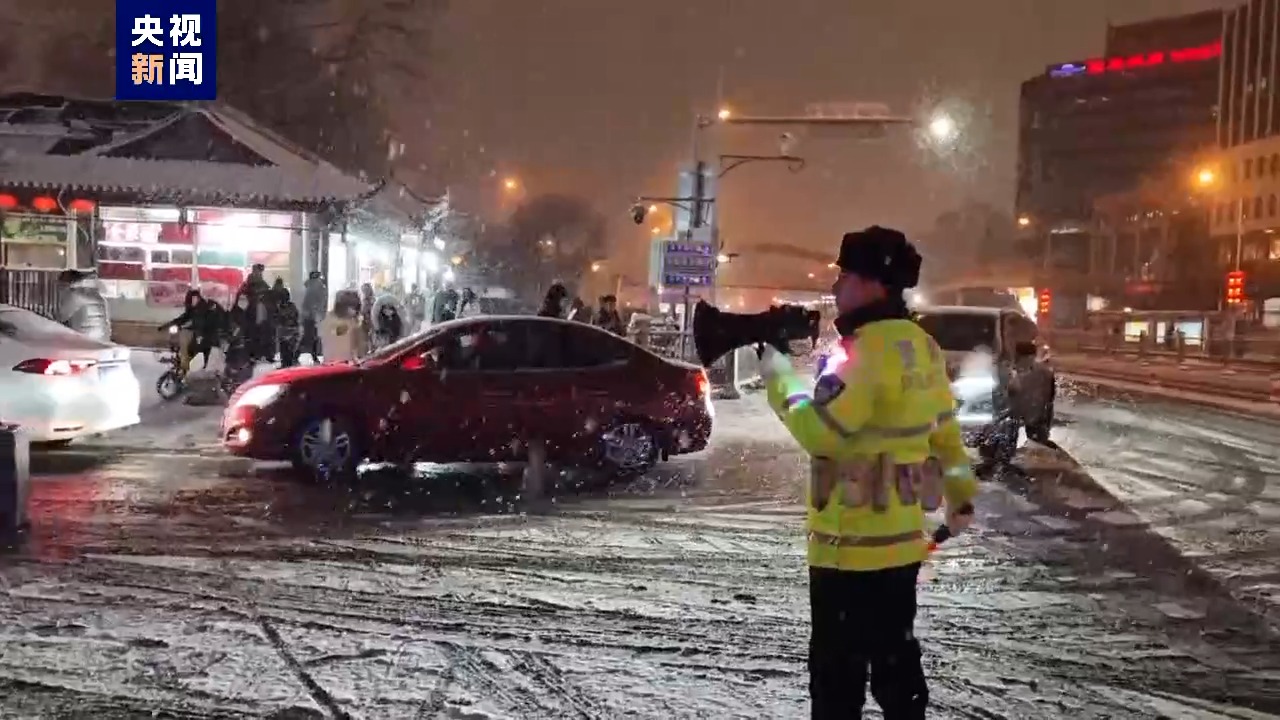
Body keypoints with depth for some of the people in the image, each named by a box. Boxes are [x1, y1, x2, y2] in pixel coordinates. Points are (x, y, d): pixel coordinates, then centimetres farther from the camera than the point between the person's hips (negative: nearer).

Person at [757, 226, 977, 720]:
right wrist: (961, 494, 29)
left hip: (853, 545, -9)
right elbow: (944, 429, 19)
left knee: (838, 670, -2)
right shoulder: (921, 347, 10)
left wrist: (778, 376, -10)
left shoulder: (869, 349, -19)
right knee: (895, 657, 19)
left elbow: (820, 431, -24)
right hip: (900, 539, 9)